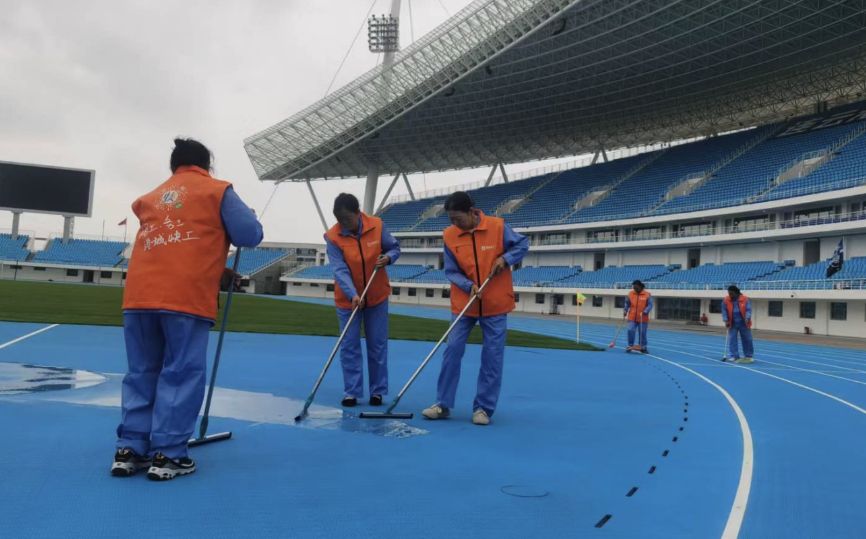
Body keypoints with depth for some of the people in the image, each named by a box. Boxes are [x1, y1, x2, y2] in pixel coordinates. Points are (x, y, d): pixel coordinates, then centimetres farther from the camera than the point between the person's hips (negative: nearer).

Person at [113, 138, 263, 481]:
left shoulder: (152, 197, 26)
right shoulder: (217, 191, 10)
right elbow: (250, 235, 3)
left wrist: (216, 269, 34)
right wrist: (220, 232, 26)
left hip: (139, 296, 5)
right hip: (187, 297, -5)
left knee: (141, 373, 12)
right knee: (182, 373, 0)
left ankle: (131, 450, 13)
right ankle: (168, 455, 1)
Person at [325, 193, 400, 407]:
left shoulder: (377, 225, -12)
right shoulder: (333, 237, -16)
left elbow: (394, 247, 2)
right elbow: (340, 270, -22)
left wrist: (388, 257, -21)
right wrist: (352, 294, -35)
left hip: (377, 295, 1)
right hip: (347, 298, -1)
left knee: (377, 345, 7)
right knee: (349, 346, 3)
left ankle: (378, 391, 18)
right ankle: (351, 392, 13)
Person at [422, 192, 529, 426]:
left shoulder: (497, 226, -11)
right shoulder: (449, 235, -6)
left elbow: (522, 244, 0)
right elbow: (451, 271, -3)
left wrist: (505, 259, -17)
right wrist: (468, 286, -21)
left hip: (495, 304, -1)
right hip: (463, 303, 2)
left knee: (492, 357, 2)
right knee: (452, 351, 0)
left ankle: (483, 409, 13)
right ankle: (443, 404, 12)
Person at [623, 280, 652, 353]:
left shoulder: (647, 294, -4)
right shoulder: (630, 293, 4)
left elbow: (650, 305, -8)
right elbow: (627, 304, 10)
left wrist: (645, 312, -23)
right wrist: (625, 311, -3)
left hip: (643, 319, -2)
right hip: (632, 318, 2)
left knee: (642, 333, 6)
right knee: (631, 331, -8)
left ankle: (643, 348, 18)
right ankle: (630, 346, 5)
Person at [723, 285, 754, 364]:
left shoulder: (745, 299, -14)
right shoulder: (726, 300, -8)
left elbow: (748, 310, -13)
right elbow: (724, 311, -2)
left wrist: (747, 318, -30)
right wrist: (726, 320, -12)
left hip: (744, 324, -1)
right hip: (732, 324, 1)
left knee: (747, 340, 7)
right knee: (732, 340, -4)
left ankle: (748, 356, 22)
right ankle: (735, 357, -1)